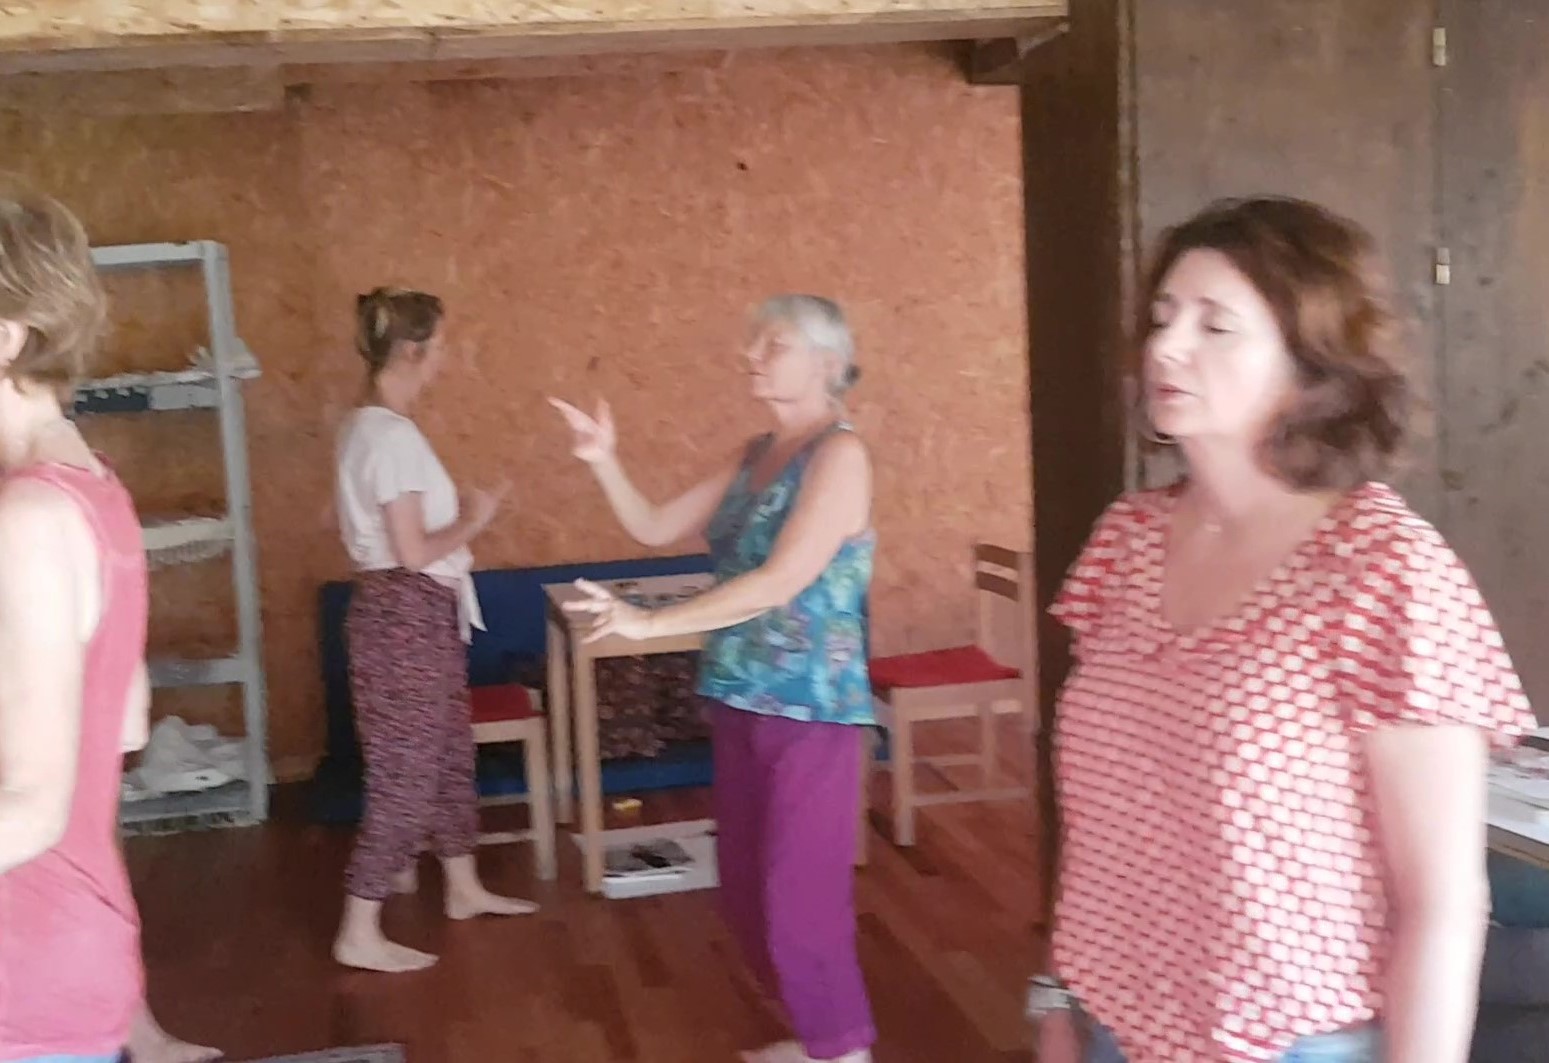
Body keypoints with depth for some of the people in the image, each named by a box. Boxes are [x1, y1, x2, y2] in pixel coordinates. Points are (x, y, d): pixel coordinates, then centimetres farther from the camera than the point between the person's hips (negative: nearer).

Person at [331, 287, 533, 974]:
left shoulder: (369, 426, 10)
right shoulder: (391, 435, -21)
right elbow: (414, 552, -23)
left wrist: (459, 516, 14)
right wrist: (474, 522, -8)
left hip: (417, 613, 10)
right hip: (405, 615, -10)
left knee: (448, 753, 20)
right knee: (405, 772, -3)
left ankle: (463, 888, 34)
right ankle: (360, 934, 5)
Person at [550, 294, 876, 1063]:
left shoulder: (839, 455, -14)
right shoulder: (755, 457, 11)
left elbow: (782, 582, -23)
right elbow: (654, 529, 13)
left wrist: (649, 623, -23)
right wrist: (603, 462, -3)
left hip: (808, 709, -8)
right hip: (742, 702, 8)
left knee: (801, 893, -1)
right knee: (748, 890, 15)